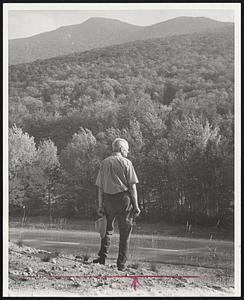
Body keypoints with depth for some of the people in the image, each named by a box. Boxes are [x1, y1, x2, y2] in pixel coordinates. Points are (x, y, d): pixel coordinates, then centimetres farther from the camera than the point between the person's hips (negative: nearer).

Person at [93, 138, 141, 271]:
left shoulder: (104, 163, 8)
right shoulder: (126, 163, -3)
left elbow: (100, 187, 7)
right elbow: (132, 186, -7)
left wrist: (100, 205, 10)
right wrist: (136, 205, -3)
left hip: (108, 199, 4)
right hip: (124, 199, -3)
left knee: (107, 229, 19)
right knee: (125, 232, 4)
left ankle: (102, 257, 12)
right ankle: (121, 264, 5)